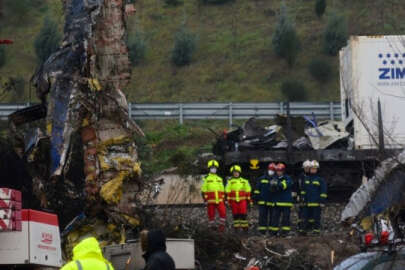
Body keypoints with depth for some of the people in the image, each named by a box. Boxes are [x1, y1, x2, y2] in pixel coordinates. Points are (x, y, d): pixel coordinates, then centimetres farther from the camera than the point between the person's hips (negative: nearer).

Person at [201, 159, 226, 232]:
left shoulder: (219, 179, 17)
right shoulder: (206, 178, 3)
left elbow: (222, 190, 21)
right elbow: (203, 190, 1)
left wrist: (223, 199, 16)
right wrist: (205, 199, -7)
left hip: (219, 200, 3)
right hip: (210, 201, -3)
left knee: (223, 212, -12)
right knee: (211, 214, 1)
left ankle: (222, 226, 0)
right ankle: (212, 227, 12)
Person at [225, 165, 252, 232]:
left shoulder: (244, 181, 9)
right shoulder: (230, 181, 6)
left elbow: (248, 191, 13)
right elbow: (228, 191, 6)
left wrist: (248, 199, 10)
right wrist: (228, 200, 0)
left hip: (242, 200, 0)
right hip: (233, 200, 0)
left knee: (243, 214, -6)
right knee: (235, 215, 3)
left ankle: (245, 227, -3)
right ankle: (236, 227, 8)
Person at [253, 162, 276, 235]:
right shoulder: (261, 179, 10)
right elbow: (257, 189, 13)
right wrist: (256, 197, 6)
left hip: (272, 202, -1)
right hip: (263, 201, 1)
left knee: (272, 217, 3)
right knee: (262, 216, -1)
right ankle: (262, 231, 2)